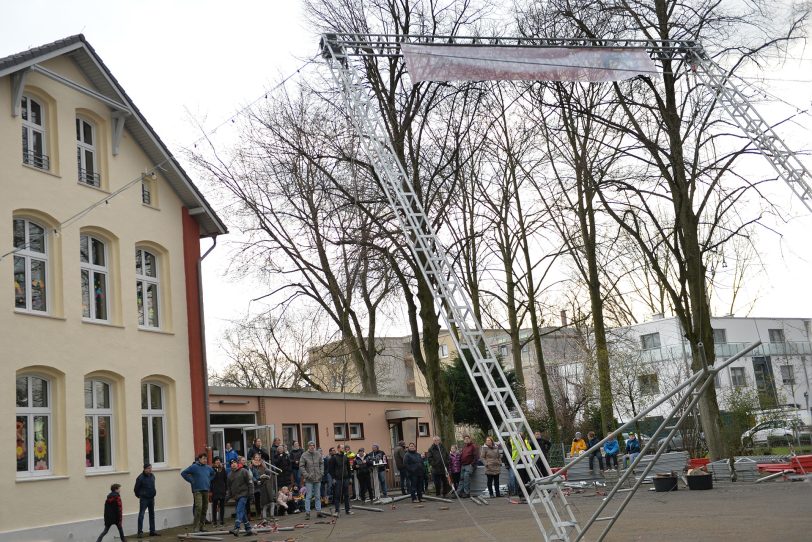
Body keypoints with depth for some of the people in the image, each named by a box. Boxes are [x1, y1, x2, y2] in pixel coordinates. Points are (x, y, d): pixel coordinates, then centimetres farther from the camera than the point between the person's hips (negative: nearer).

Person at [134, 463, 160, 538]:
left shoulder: (152, 476, 4)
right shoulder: (140, 478, -16)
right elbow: (136, 489, -7)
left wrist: (154, 493, 13)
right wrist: (140, 496, 5)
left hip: (151, 498, 7)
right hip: (144, 499, -7)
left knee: (152, 515, 12)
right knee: (141, 515, -7)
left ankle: (152, 531, 19)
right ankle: (140, 532, -4)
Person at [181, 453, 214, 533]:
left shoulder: (208, 468, 12)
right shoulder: (194, 467, -6)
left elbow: (213, 474, 32)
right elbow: (183, 473, -8)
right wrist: (191, 480, -9)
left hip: (206, 490, 6)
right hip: (197, 490, -6)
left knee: (205, 508, 8)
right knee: (199, 507, -17)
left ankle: (202, 526, 16)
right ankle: (196, 526, -13)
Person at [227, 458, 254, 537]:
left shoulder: (244, 471, -3)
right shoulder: (230, 474, 14)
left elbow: (250, 482, -5)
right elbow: (229, 486, 23)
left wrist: (250, 492, -10)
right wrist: (230, 495, 17)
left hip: (243, 494, -7)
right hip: (236, 496, 7)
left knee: (240, 511, -18)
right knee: (243, 513, 9)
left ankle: (236, 528, -27)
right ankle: (248, 529, 14)